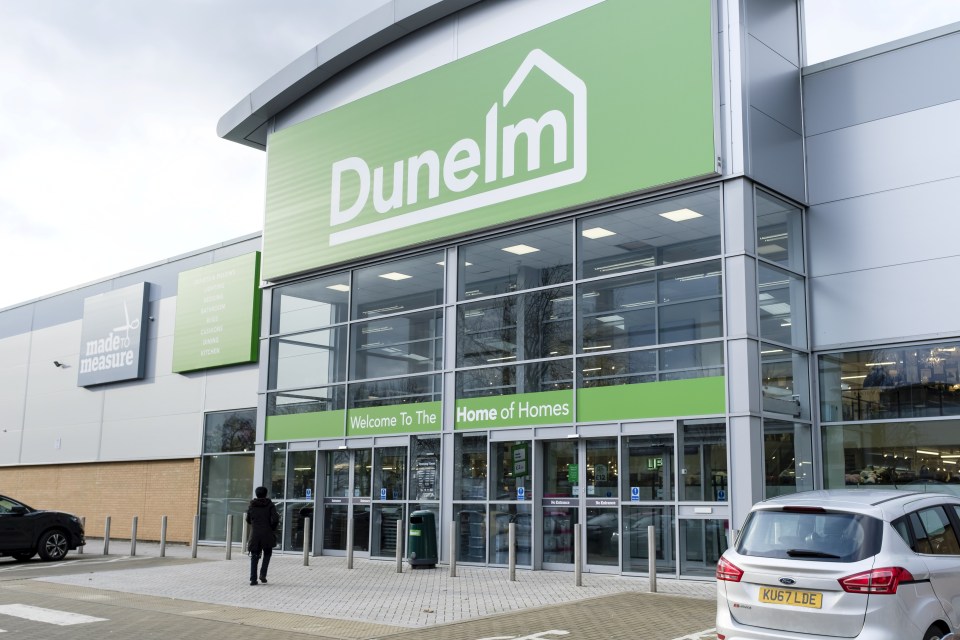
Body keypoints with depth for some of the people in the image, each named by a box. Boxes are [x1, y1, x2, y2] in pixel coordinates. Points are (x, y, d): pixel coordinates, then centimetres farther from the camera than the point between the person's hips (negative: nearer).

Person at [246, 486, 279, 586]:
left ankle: (253, 579, -1)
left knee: (254, 557, 7)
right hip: (267, 535, -2)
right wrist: (273, 529, 3)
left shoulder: (251, 506, 5)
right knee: (267, 554, 18)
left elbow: (248, 520, 12)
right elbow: (275, 519, -13)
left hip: (255, 534, 2)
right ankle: (263, 574, 3)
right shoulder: (270, 505, -3)